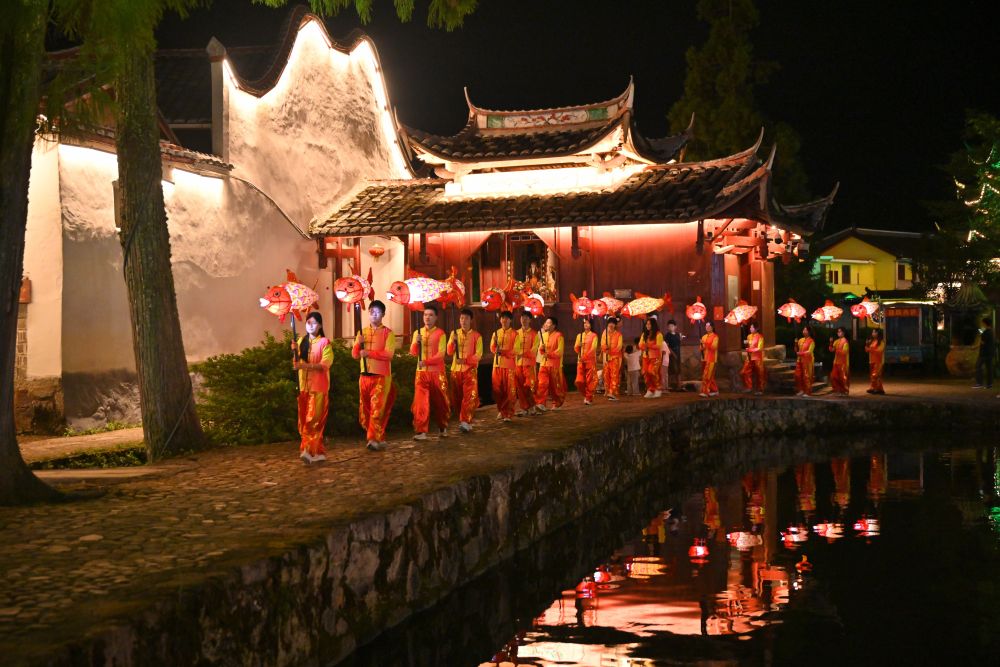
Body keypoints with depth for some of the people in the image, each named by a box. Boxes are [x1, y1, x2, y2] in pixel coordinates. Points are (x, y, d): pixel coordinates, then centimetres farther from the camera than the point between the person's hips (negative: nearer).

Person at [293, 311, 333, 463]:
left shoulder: (324, 342, -4)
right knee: (304, 420, 4)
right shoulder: (301, 341, 13)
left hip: (318, 386, -6)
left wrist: (307, 365, -26)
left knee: (313, 419, -12)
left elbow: (325, 364, -14)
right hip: (303, 385, 6)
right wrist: (295, 351, -6)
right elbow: (297, 363, 13)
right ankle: (318, 452, 10)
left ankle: (309, 451, -18)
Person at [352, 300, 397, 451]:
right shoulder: (362, 332, 13)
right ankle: (379, 438, 19)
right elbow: (355, 355, 8)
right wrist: (358, 344, -11)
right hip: (364, 376, 6)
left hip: (381, 377, -6)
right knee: (364, 410, 8)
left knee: (377, 408, -13)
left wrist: (369, 353, -19)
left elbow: (388, 354, -14)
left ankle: (374, 440, -15)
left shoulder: (388, 332, -2)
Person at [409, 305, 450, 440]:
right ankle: (421, 431, -9)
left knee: (439, 401, 9)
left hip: (437, 373, -2)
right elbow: (413, 353, 3)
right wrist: (416, 342, -17)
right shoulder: (418, 332, 8)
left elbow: (441, 354, -12)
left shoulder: (440, 333, -4)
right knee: (420, 402, -7)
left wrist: (426, 362, -24)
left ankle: (443, 428, 27)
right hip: (421, 373, 2)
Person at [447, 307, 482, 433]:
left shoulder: (476, 335, -2)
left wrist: (465, 360, -22)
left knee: (469, 396, -12)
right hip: (456, 369, 4)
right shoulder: (454, 333, 9)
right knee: (457, 397, 7)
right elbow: (449, 352, 3)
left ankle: (465, 422, -18)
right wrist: (453, 341, -16)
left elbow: (478, 355, -7)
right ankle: (464, 420, 19)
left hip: (470, 370, -4)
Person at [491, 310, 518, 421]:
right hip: (497, 363, 4)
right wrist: (496, 348, -12)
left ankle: (508, 413, -2)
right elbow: (492, 348, 10)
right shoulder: (496, 333, 14)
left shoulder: (514, 334, 0)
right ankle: (501, 410, 20)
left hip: (509, 364, -4)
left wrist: (503, 352, -19)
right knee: (497, 388, 4)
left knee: (510, 390, -5)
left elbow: (515, 350, -7)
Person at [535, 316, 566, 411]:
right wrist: (541, 348, -4)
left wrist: (549, 354, -23)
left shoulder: (558, 335, -6)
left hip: (555, 364, -5)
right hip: (544, 363, 5)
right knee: (542, 383, -9)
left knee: (555, 385, 5)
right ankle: (540, 403, -16)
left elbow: (560, 351, -12)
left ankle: (556, 404, 20)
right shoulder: (544, 335, 14)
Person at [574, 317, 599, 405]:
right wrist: (578, 346, -15)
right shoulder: (579, 335, 14)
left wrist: (585, 357, -19)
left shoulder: (594, 336, 1)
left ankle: (589, 398, 5)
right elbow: (576, 348, 9)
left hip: (590, 360, -3)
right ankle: (586, 395, 18)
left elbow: (593, 348, -9)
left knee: (589, 380, -4)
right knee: (579, 381, -4)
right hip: (580, 361, 4)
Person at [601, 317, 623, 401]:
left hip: (615, 357, -3)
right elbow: (603, 344, 5)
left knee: (614, 375, -10)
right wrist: (605, 348, -18)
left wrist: (611, 351, -21)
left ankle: (613, 393, -16)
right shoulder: (605, 332, 8)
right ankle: (607, 390, 16)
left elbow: (619, 346, -8)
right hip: (606, 356, 3)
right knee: (606, 374, 5)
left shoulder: (618, 334, -2)